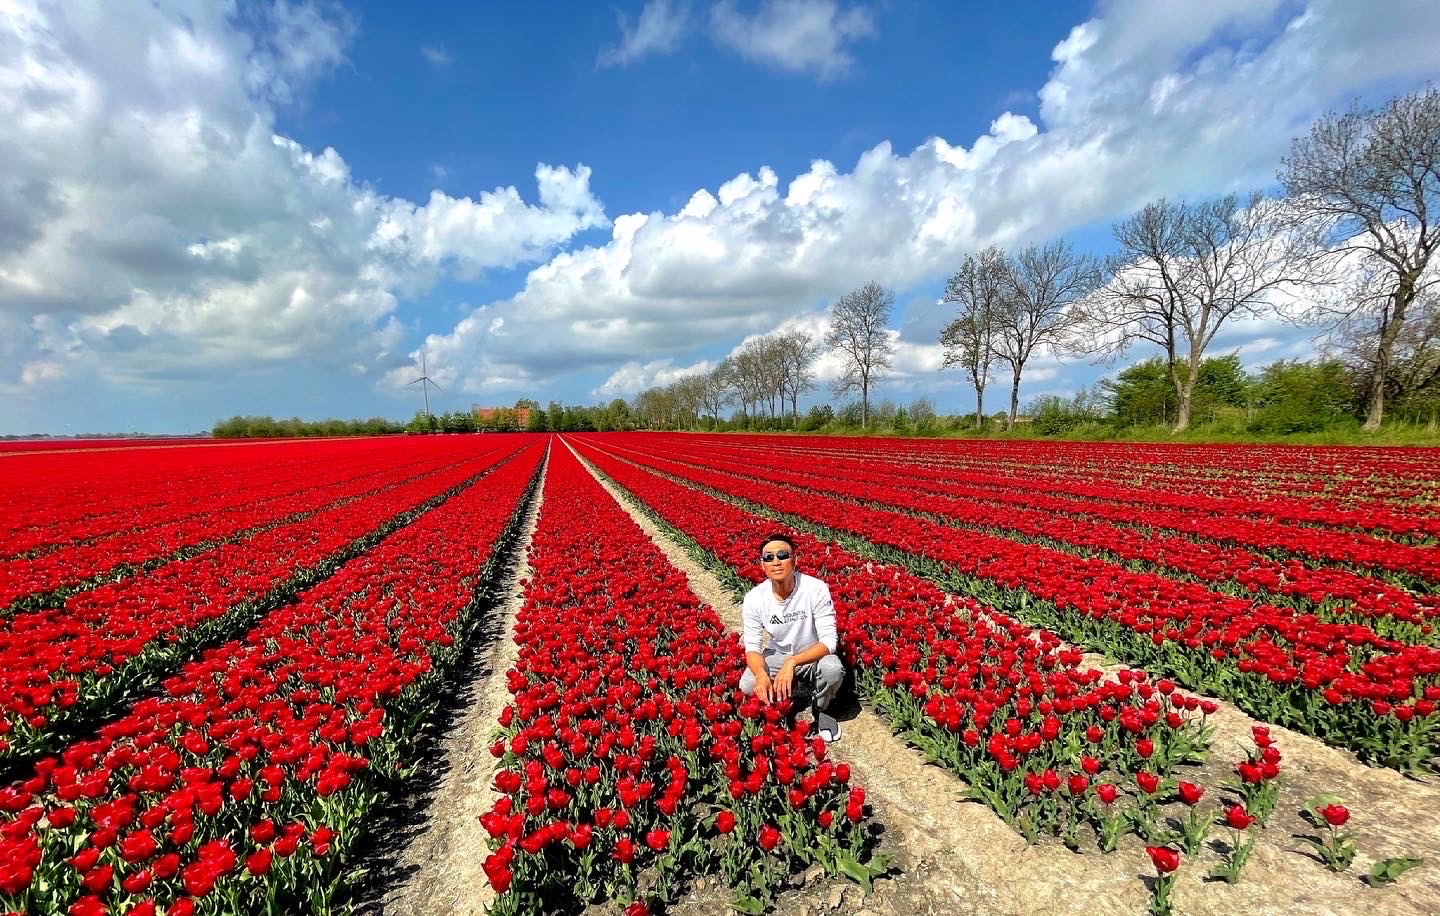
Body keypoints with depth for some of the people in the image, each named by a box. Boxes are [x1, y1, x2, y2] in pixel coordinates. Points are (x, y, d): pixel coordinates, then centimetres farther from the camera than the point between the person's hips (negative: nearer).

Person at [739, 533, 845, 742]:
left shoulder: (816, 589, -27)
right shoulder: (754, 598, -20)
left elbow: (828, 642, -27)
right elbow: (752, 647, -15)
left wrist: (792, 663, -41)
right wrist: (761, 674, -38)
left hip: (813, 655, -2)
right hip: (777, 656, 2)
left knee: (833, 669, -35)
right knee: (748, 686, -25)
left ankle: (820, 709, 0)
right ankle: (785, 696, 10)